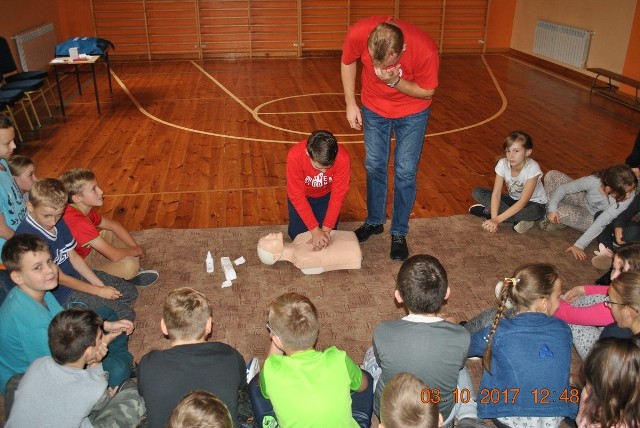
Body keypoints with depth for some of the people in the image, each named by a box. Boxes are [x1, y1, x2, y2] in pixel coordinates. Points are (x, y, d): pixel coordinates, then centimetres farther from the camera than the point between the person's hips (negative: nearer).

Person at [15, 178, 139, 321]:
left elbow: (73, 257, 4)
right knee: (126, 314, -13)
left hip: (76, 276, 8)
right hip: (60, 295, -8)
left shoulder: (58, 222, -3)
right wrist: (98, 291, -14)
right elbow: (59, 278, -21)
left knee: (130, 292, 6)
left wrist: (101, 285, -3)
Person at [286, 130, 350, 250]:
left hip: (326, 195, 1)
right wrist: (315, 230, -33)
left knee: (328, 235, -5)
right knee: (298, 234, -4)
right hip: (302, 194, 0)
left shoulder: (343, 158, -36)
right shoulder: (295, 156, -39)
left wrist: (326, 229, -28)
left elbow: (338, 195, -26)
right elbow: (297, 196, -31)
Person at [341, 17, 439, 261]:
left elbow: (427, 91, -17)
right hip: (374, 108, 2)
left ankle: (399, 233, 17)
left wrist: (395, 81, -34)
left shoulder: (425, 50, -36)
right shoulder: (358, 34, -30)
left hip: (412, 112, -2)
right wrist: (350, 104, -8)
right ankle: (374, 221, 32)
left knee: (405, 172, 0)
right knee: (374, 167, 12)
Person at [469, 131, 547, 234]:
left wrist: (497, 219, -42)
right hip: (513, 199, 5)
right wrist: (494, 219, -38)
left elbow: (523, 202, -34)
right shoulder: (503, 164, -20)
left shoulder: (532, 168, -30)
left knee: (535, 211, -41)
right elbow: (496, 193, -22)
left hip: (533, 203, -5)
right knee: (477, 192, -16)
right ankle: (518, 219, -20)